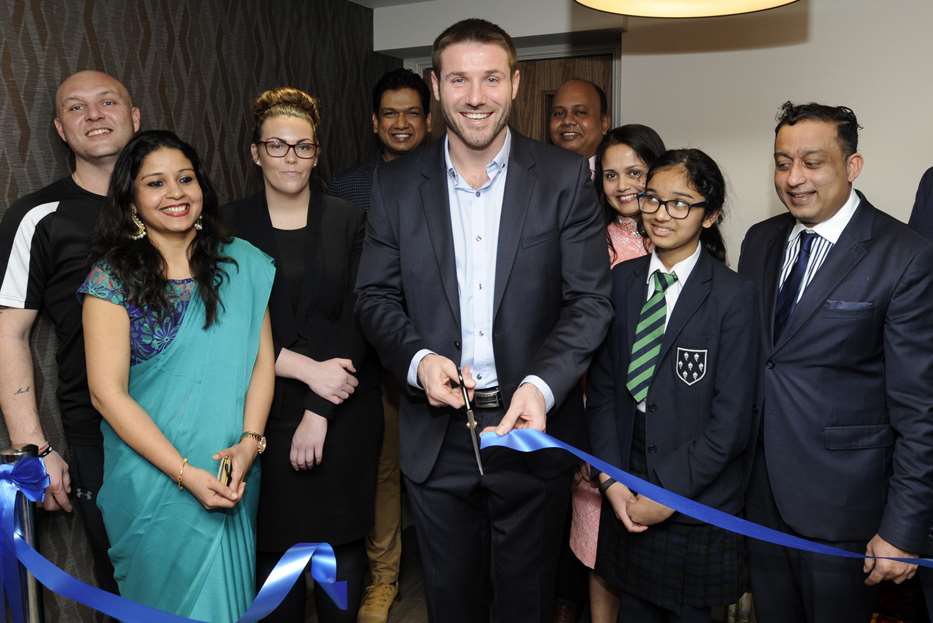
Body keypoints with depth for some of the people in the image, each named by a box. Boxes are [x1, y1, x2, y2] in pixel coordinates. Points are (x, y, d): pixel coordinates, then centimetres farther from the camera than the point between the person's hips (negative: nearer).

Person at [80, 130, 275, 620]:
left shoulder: (242, 265, -1)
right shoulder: (112, 278, -9)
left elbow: (262, 359, -2)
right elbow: (107, 392, -11)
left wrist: (249, 443, -16)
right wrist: (186, 473, -17)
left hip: (234, 475, 2)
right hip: (153, 482, -2)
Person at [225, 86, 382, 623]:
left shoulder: (349, 222, 2)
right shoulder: (231, 226, 2)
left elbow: (356, 320, -4)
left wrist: (319, 412, -11)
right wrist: (308, 370, -15)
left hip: (344, 416, 0)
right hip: (265, 412, 0)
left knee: (342, 542, 7)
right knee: (276, 543, 5)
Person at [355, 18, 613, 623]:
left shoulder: (565, 176, -5)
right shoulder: (397, 183, 1)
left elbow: (590, 299, -7)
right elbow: (375, 295, 4)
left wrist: (542, 386, -22)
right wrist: (417, 360, -15)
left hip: (531, 424, -1)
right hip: (436, 434, 2)